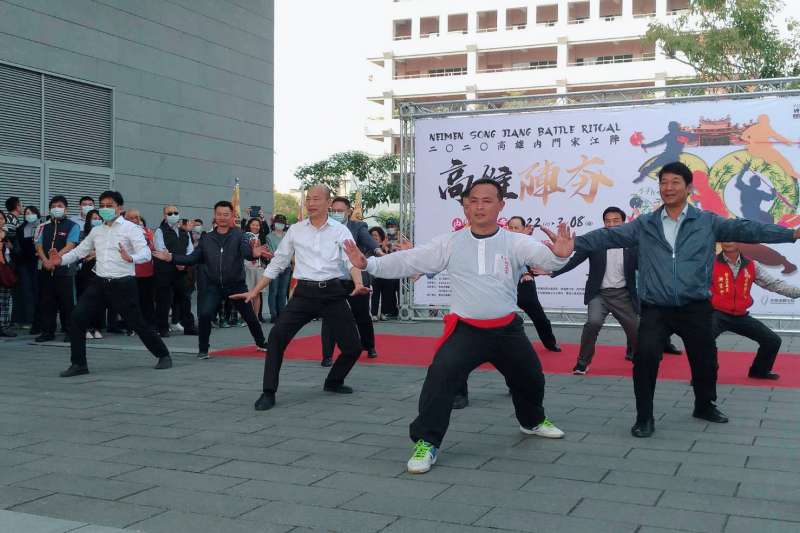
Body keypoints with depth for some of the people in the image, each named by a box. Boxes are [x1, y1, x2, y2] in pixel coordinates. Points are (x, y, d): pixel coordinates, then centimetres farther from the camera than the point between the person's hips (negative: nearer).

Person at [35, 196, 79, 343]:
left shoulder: (72, 226, 0)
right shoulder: (44, 227, 15)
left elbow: (69, 247, -10)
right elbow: (39, 246, 7)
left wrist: (54, 260, -18)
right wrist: (46, 261, -11)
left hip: (64, 269, -4)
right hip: (46, 270, 4)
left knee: (66, 302, -1)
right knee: (46, 301, 6)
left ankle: (69, 331, 7)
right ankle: (47, 331, 14)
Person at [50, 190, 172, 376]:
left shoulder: (131, 228, -5)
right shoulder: (96, 231, 14)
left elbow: (146, 253, -15)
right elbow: (80, 250, 18)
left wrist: (131, 258, -36)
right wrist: (62, 259, -1)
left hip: (123, 284, -5)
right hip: (100, 284, 5)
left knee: (137, 324, 0)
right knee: (77, 318, -6)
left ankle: (163, 355, 20)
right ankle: (78, 364, 6)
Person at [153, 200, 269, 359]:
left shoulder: (238, 235, -7)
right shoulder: (206, 238, 4)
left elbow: (246, 250, -25)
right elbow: (193, 258, 5)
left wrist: (253, 253, -49)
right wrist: (171, 258, -7)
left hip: (236, 284, -2)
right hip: (213, 286, 2)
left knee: (249, 315, 10)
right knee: (204, 315, -16)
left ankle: (261, 343, 35)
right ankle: (203, 349, 2)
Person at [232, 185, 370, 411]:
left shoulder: (340, 230, 2)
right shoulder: (295, 230, 8)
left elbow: (352, 260, -10)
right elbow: (277, 263, 12)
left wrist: (358, 284, -31)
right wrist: (254, 291, 9)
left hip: (333, 293, 0)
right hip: (304, 293, 0)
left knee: (353, 347, 2)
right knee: (276, 336, -18)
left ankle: (333, 382, 32)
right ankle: (268, 393, -7)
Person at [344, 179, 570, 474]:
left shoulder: (516, 242, -6)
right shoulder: (450, 243, -4)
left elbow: (544, 256, -24)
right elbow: (408, 261, -5)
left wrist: (560, 255, -49)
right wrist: (369, 264, -18)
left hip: (507, 329, 2)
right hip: (466, 329, -2)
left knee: (531, 378, 20)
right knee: (440, 378, -24)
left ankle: (532, 421, 53)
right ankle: (426, 442, -13)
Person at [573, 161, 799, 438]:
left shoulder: (708, 222, 2)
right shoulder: (644, 225, 6)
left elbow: (745, 229, -3)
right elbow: (608, 236, 3)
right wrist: (572, 243, -6)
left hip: (695, 309, 1)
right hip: (655, 310, -1)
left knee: (705, 361, 13)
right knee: (644, 356, -19)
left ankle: (705, 406, 43)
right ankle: (644, 417, -2)